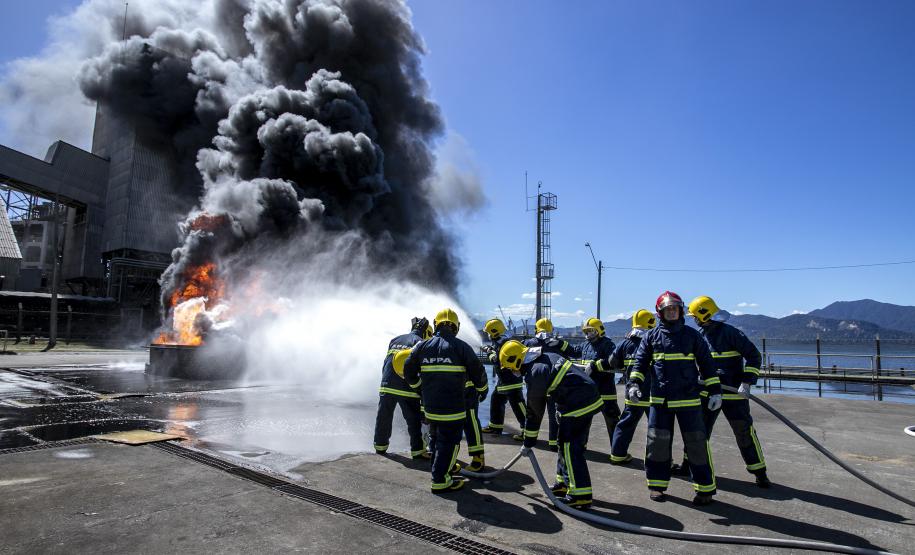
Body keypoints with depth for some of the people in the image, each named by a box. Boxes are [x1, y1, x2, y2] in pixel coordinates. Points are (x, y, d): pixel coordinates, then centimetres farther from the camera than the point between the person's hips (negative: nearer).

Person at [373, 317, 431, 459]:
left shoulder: (394, 340, 16)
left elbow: (385, 363, 18)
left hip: (387, 386, 5)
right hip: (407, 389, -5)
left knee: (384, 418, 17)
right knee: (414, 420, 5)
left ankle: (380, 446, 27)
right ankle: (418, 450, 8)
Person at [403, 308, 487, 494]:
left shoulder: (423, 346, 4)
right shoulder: (461, 347, -7)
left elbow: (408, 371, 9)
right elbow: (478, 372, -2)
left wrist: (419, 388, 26)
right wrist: (482, 390, 17)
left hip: (429, 405, 5)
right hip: (452, 406, -5)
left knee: (436, 438, 22)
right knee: (449, 442, 4)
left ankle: (440, 469, 36)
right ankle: (440, 480, 5)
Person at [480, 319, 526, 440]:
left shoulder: (502, 342, -18)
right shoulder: (498, 342, 14)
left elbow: (498, 360, -23)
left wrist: (490, 354, -8)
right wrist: (490, 351, 14)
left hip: (512, 381, -11)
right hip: (504, 380, 11)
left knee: (518, 405, -10)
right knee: (496, 399, 19)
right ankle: (495, 426, 31)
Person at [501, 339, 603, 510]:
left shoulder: (535, 374, -17)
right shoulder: (546, 356, 10)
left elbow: (535, 411, -9)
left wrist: (528, 443, 2)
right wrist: (560, 409, 25)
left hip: (578, 405, -10)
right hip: (589, 398, 10)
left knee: (570, 448, -6)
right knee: (566, 443, 17)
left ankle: (580, 495, -4)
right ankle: (564, 483, 26)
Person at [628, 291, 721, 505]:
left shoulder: (692, 335, 4)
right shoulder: (651, 336, 5)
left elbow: (706, 364, 7)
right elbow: (640, 363, 6)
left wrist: (715, 391, 3)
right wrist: (634, 384, -9)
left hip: (689, 399, -1)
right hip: (659, 399, 1)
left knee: (697, 443, 1)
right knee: (657, 442, 3)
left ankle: (705, 488, 15)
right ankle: (657, 484, 18)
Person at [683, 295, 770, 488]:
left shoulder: (731, 333, -14)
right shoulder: (700, 336, 6)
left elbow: (754, 356, -14)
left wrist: (747, 383, -20)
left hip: (733, 393, -6)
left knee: (744, 431, 0)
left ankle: (759, 472, 15)